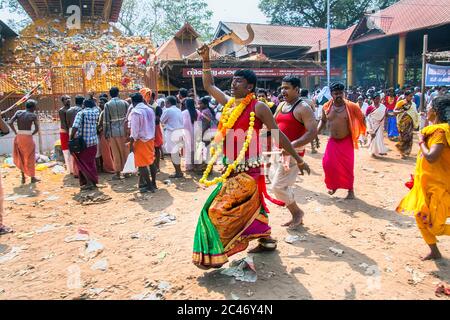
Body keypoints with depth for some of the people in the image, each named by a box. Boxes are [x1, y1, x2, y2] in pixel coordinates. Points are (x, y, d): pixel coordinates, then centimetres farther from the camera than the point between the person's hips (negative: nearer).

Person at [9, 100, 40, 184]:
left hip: (18, 137, 4)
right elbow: (37, 129, -12)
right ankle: (32, 178, 18)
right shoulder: (33, 115, -4)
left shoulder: (18, 112, 5)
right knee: (30, 158, 10)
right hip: (28, 137, -4)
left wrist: (16, 132, 4)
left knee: (21, 158, 19)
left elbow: (10, 123, -4)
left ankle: (23, 177, 20)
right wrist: (31, 134, 3)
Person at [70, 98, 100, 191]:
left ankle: (88, 182, -2)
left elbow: (75, 127, -18)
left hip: (82, 142, -4)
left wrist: (71, 138, -9)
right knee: (91, 162, 15)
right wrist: (92, 100, 34)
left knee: (83, 163, 5)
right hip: (93, 142, 5)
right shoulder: (95, 112, 3)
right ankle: (94, 181, 18)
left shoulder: (80, 113, -10)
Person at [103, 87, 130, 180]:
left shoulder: (107, 105, -3)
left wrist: (106, 134, 2)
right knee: (125, 152, 12)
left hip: (113, 132, -1)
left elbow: (106, 121, -4)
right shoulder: (124, 103, 2)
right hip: (123, 130, 1)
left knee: (116, 153, 6)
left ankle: (118, 173, 11)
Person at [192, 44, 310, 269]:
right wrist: (206, 61, 16)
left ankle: (213, 255, 5)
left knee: (217, 209, -8)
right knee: (251, 206, 18)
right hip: (231, 168, 7)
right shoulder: (228, 102, 10)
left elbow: (278, 135, -6)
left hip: (248, 169, -7)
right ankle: (266, 240, 36)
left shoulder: (257, 107, -10)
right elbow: (209, 86, 23)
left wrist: (298, 160, -3)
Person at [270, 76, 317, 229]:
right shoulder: (281, 106, 12)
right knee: (282, 185, 14)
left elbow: (312, 133, -21)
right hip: (279, 151, 9)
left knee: (278, 186, -9)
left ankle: (297, 212, 14)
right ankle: (296, 216, 29)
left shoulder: (303, 108, -12)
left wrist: (291, 146, -29)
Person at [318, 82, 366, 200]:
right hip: (333, 141, 3)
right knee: (328, 164, -1)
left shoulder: (351, 106, -12)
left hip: (346, 141, -3)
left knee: (347, 166, 1)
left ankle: (350, 190, 19)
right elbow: (323, 120, 13)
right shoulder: (326, 107, -3)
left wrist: (364, 134, -4)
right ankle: (334, 185, 24)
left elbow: (361, 119, -1)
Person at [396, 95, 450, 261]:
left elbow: (431, 157, -33)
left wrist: (421, 142, -19)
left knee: (434, 226, -4)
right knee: (421, 217, 15)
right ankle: (434, 252, 28)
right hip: (426, 184, 9)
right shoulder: (436, 129, 7)